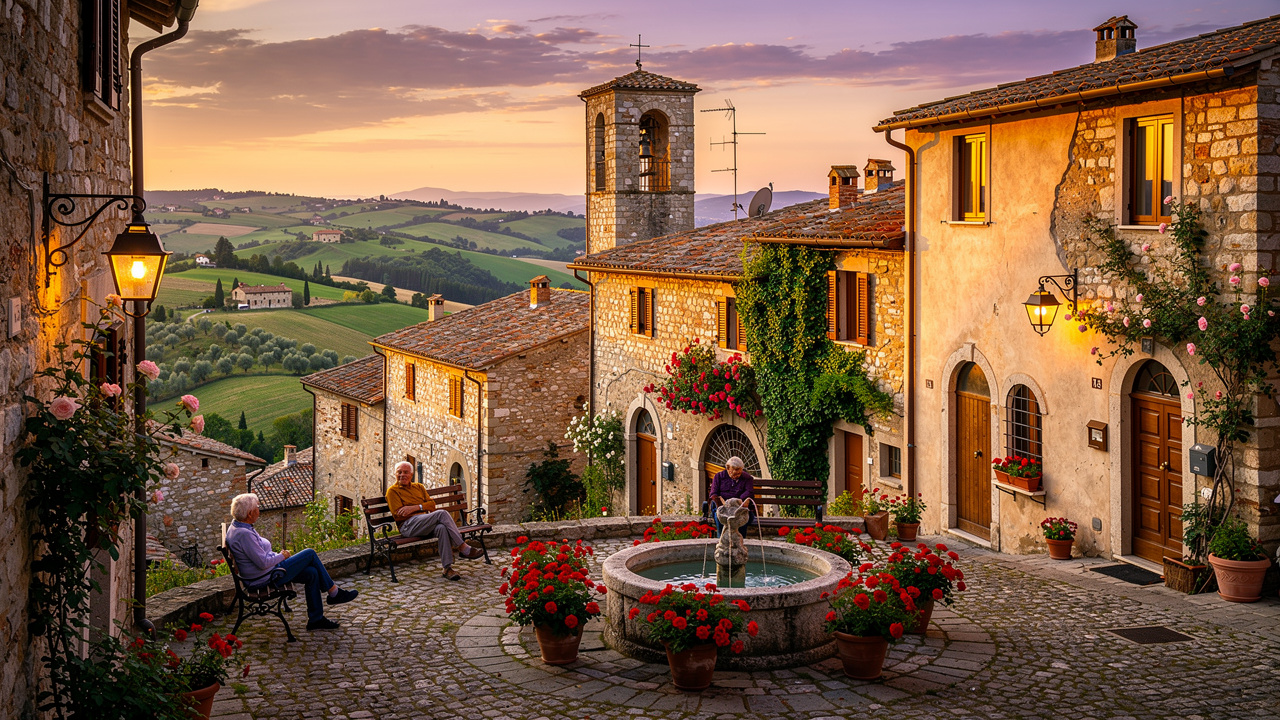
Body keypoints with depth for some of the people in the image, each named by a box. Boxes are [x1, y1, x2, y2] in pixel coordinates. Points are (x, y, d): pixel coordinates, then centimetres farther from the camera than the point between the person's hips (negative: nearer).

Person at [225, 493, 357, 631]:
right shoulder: (244, 534, -27)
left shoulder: (236, 526, 7)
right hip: (266, 578, -10)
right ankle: (334, 593, 9)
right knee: (310, 554, -5)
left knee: (312, 573, 4)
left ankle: (316, 619, 9)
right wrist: (281, 556, -9)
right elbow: (263, 563, -27)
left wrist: (279, 555, 9)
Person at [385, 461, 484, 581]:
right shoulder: (392, 491, 8)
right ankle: (463, 548, -28)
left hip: (426, 523, 5)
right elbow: (398, 514, -4)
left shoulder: (419, 487, 26)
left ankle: (447, 568, -35)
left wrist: (415, 507, -7)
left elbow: (432, 504, 13)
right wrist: (423, 507, -4)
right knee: (442, 513, -28)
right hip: (408, 526, -5)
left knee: (442, 528, -33)